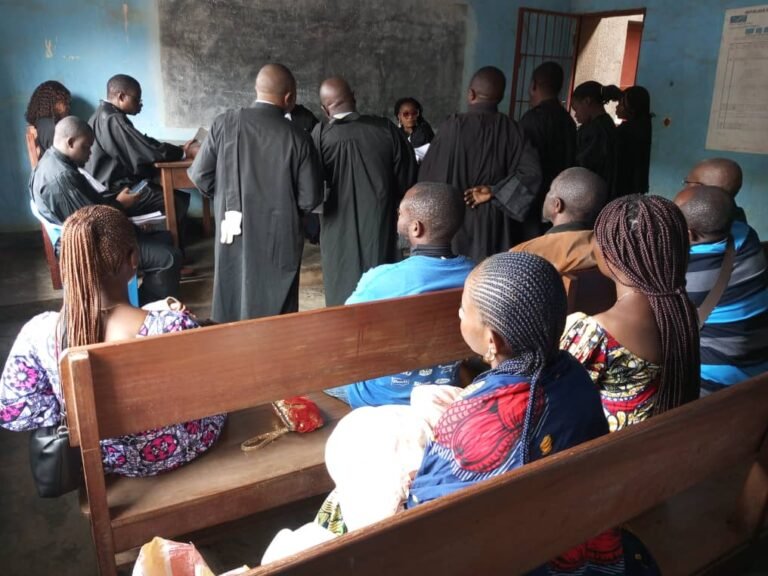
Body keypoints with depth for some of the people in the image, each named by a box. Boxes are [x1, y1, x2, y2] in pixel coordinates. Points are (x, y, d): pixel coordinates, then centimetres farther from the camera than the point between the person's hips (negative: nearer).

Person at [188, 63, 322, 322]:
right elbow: (310, 199, -9)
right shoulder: (297, 137, -11)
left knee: (233, 310, 17)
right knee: (276, 316, 11)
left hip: (234, 234, 2)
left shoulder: (225, 123, -6)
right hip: (279, 239, -2)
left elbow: (199, 175, -3)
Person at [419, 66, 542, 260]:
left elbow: (428, 174, -7)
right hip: (497, 225, 4)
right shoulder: (512, 129, -2)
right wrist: (494, 191, -8)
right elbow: (532, 172, -11)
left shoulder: (454, 126, -12)